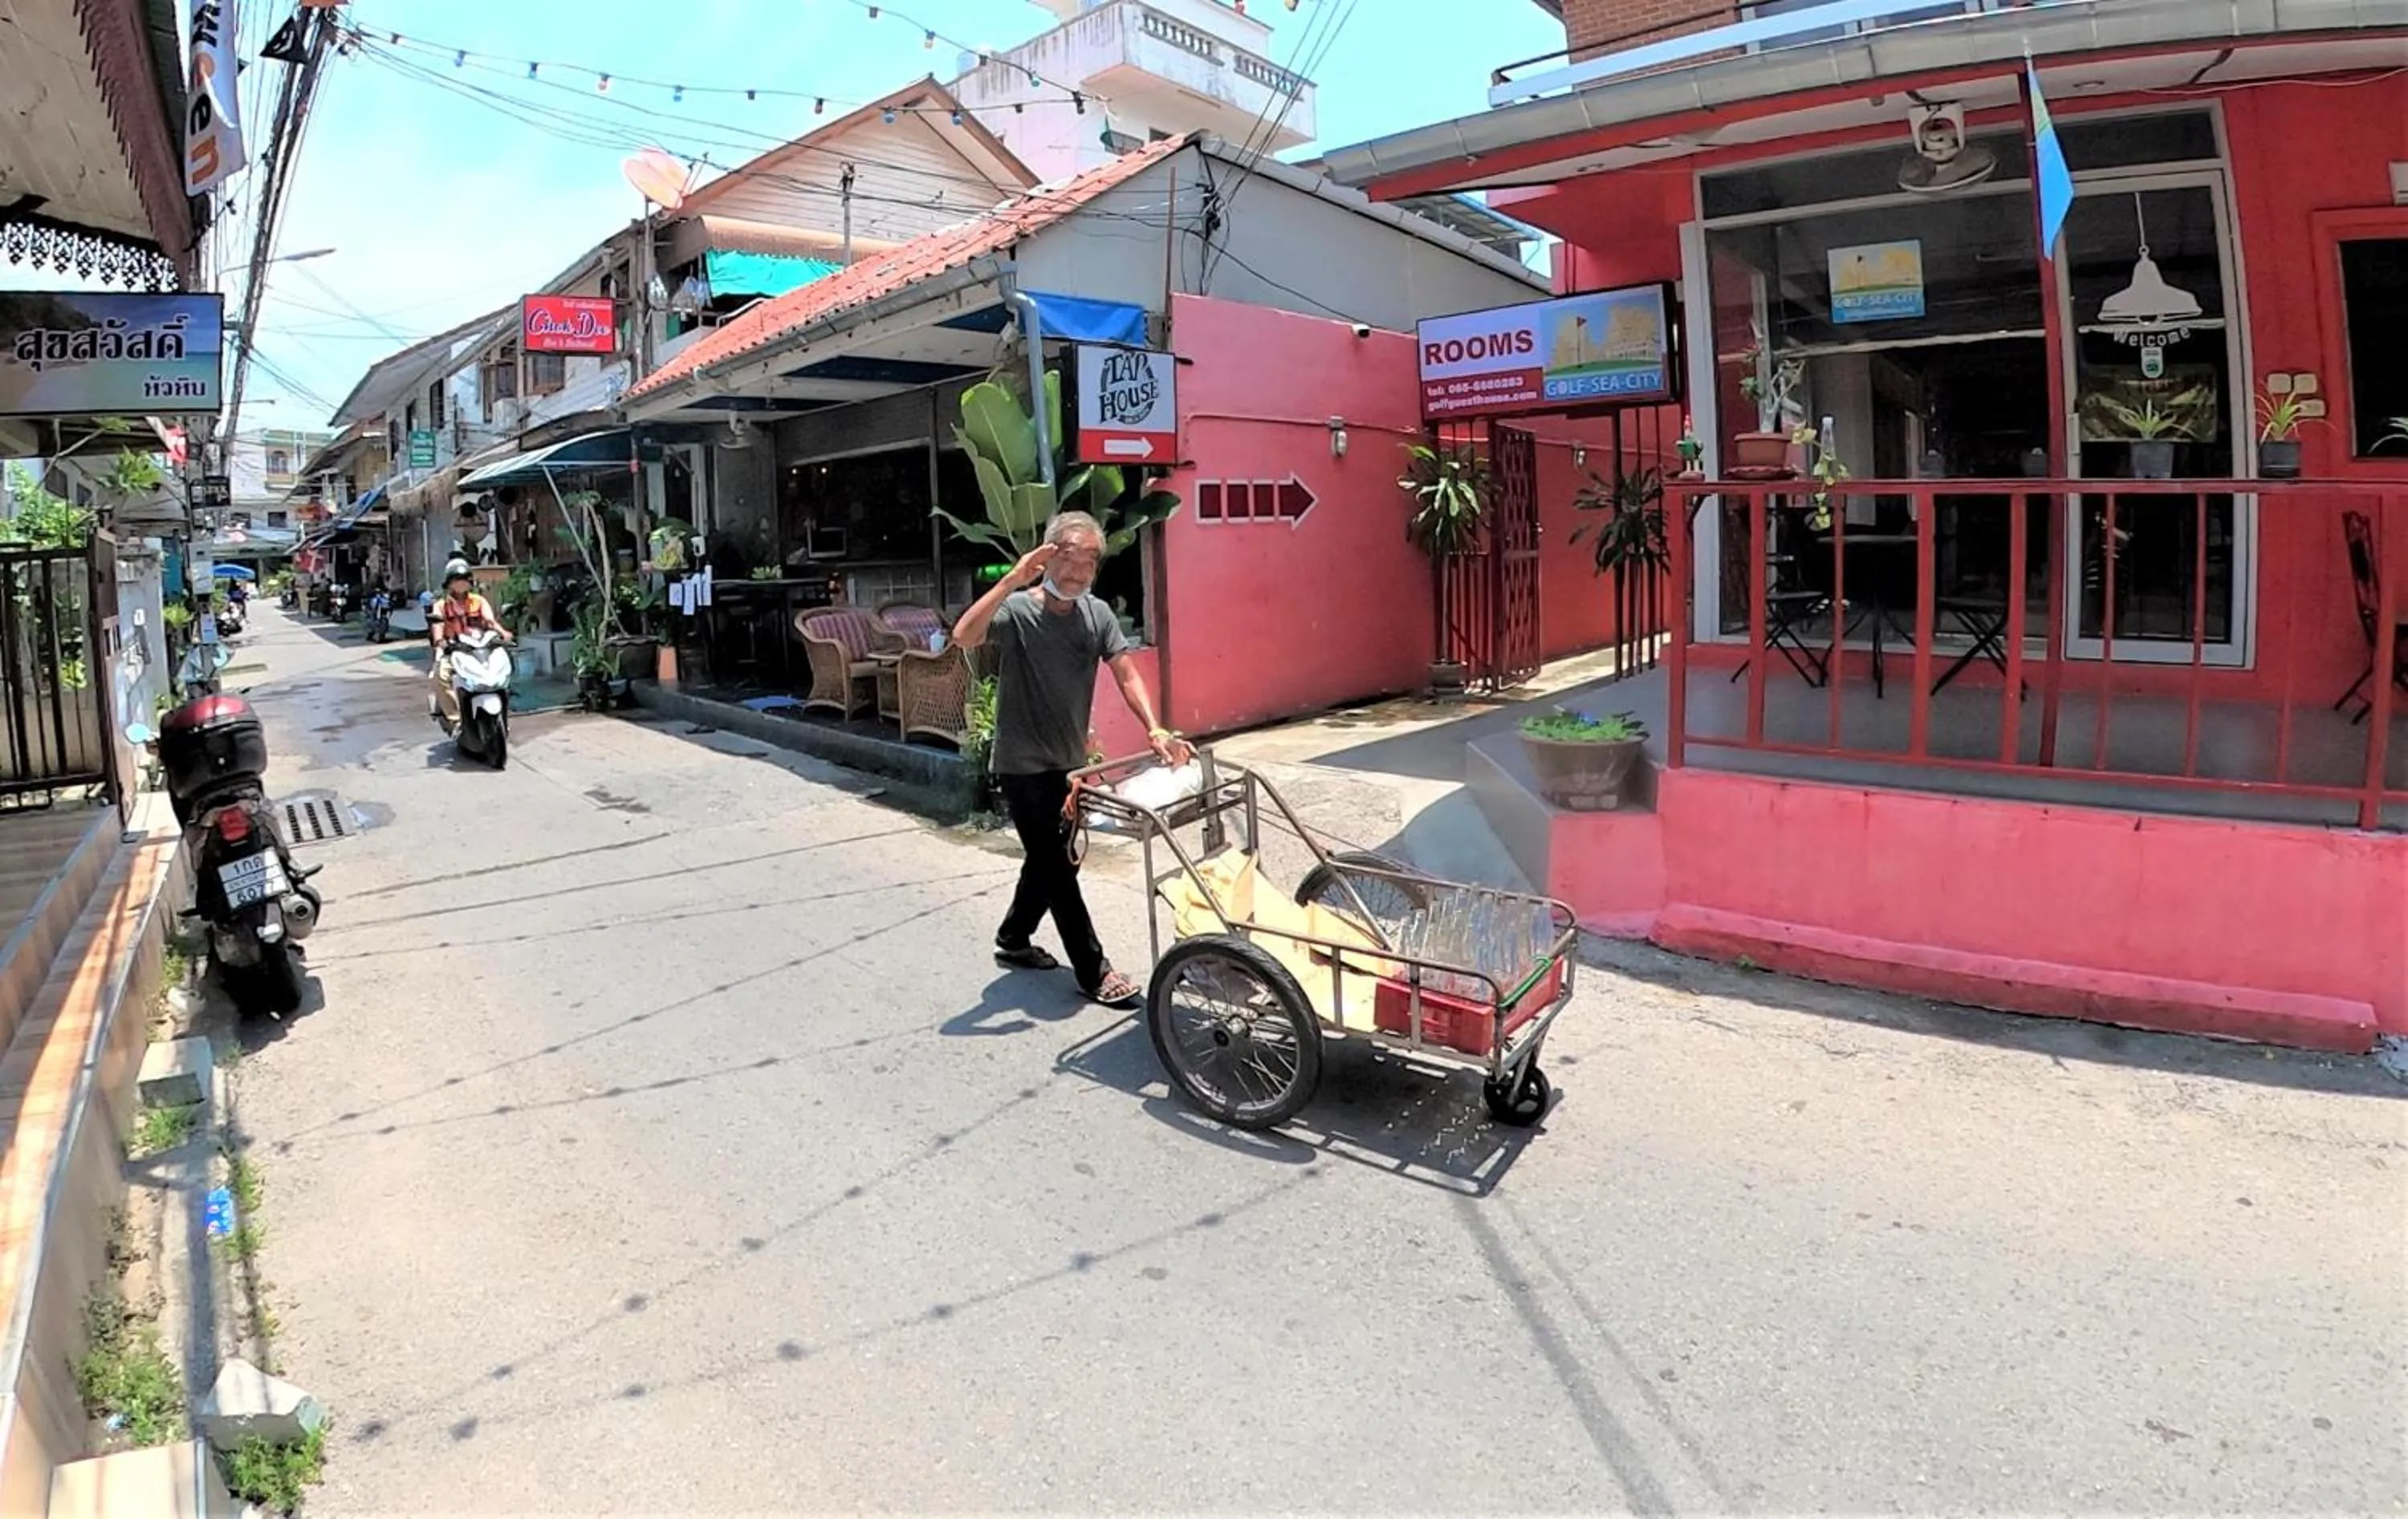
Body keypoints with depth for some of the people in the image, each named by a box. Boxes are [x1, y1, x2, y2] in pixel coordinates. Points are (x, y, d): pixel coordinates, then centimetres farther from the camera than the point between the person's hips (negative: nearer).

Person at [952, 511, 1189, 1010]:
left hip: (1068, 762, 7)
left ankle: (1013, 940, 41)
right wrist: (1011, 581, -39)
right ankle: (1093, 972, 8)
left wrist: (1154, 729, -20)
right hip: (1022, 766, -7)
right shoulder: (1018, 610, -16)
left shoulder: (1098, 614, 1)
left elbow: (1127, 675, -5)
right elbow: (964, 637, -34)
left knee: (1052, 859, 20)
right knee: (1058, 870, -1)